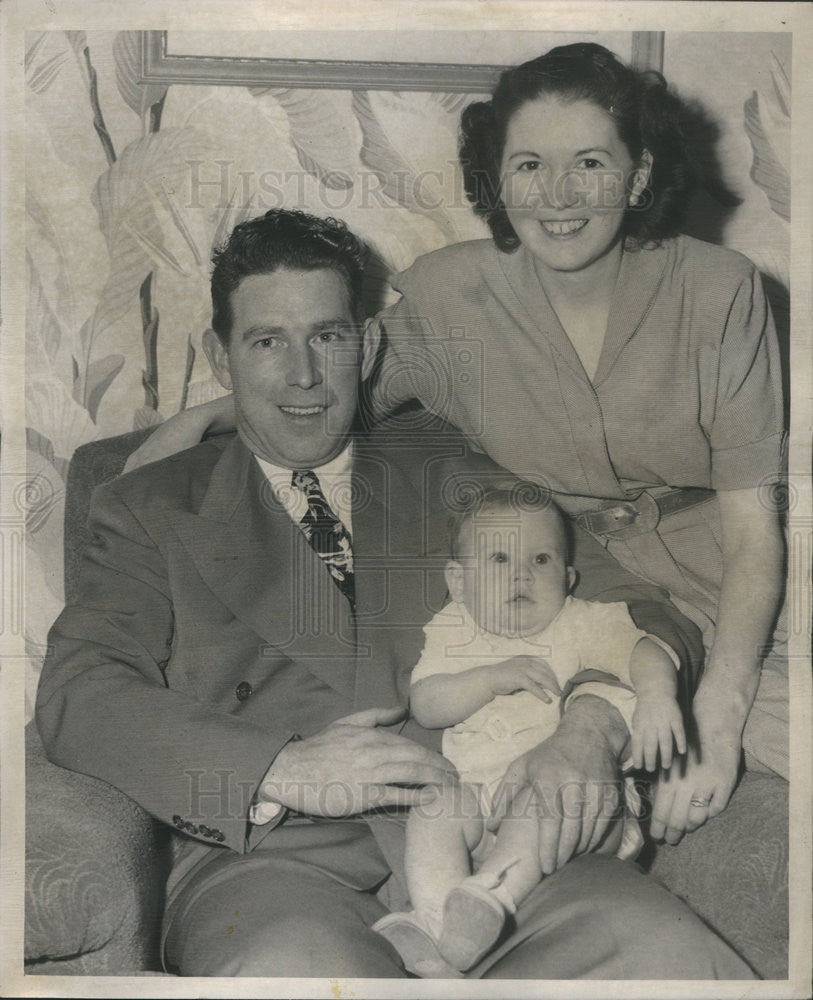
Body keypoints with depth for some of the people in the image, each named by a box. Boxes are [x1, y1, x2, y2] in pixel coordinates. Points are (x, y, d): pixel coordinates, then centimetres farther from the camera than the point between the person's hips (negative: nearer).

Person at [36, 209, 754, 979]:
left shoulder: (444, 470, 20)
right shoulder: (152, 510, 16)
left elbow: (640, 613, 15)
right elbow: (75, 696, 1)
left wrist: (591, 727, -9)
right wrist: (286, 770, -14)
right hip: (270, 856, -2)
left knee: (675, 960, -25)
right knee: (293, 967, -35)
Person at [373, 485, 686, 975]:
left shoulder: (582, 623, 8)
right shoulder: (453, 632, 12)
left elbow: (646, 651, -6)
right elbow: (426, 707, -1)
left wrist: (656, 697, -30)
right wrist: (494, 677, -16)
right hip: (475, 784, 3)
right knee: (433, 807, -26)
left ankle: (492, 894, -49)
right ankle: (433, 918, -39)